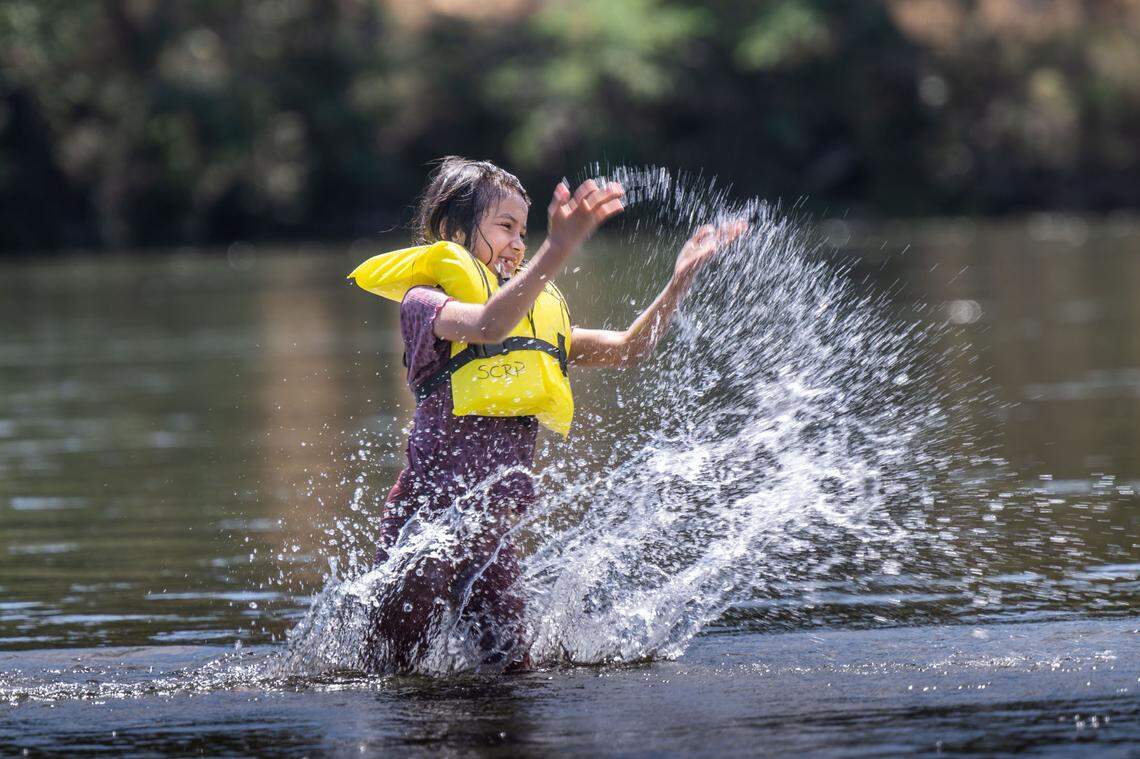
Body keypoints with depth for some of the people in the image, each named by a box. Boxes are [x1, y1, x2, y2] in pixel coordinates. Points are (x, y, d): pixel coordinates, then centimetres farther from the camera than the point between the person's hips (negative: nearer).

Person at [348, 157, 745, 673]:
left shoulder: (533, 314, 19)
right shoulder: (423, 301, -6)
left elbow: (626, 349, 17)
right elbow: (488, 325, -28)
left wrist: (680, 282, 3)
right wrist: (557, 251, -41)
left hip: (490, 531, 7)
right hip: (428, 513, -7)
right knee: (388, 677, -1)